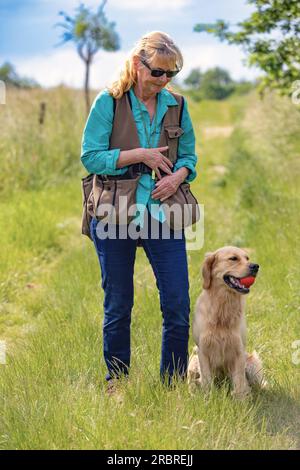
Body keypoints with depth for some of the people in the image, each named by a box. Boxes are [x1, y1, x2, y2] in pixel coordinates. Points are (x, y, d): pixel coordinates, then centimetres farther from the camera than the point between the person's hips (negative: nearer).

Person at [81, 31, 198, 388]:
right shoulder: (108, 102, -5)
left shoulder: (176, 105, 7)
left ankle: (173, 384, 15)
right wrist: (140, 154, -15)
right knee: (117, 308, 9)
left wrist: (178, 175, -8)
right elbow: (90, 157, -9)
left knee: (178, 305, -1)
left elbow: (188, 155, 14)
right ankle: (116, 385, 25)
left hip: (164, 214, 3)